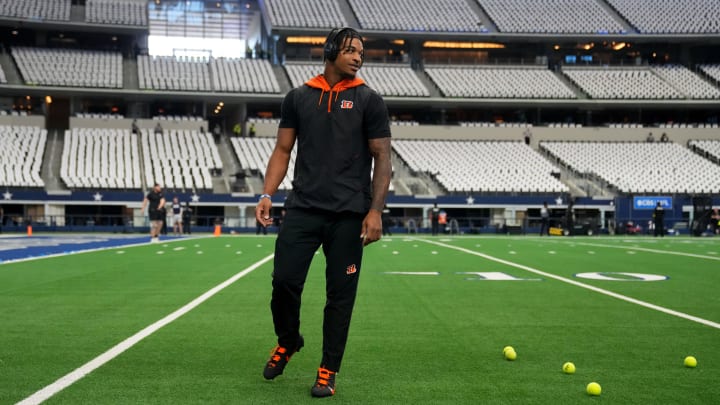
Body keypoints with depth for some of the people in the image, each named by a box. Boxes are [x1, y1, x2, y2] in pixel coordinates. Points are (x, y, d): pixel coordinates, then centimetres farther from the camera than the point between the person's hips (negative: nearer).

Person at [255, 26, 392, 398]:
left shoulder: (368, 100, 4)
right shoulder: (298, 98, 10)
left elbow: (382, 158, 1)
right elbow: (283, 150, 13)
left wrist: (375, 211, -8)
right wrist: (267, 194, -1)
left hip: (349, 214, -1)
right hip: (303, 208, 2)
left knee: (340, 294, 2)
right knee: (284, 280, -3)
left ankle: (328, 371, 15)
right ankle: (288, 341, 27)